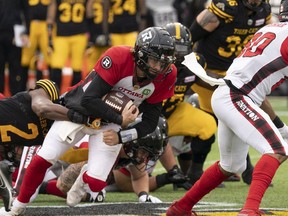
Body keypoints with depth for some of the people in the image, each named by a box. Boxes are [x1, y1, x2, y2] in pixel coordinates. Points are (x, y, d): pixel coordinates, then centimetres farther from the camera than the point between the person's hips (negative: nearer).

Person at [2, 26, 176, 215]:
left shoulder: (166, 76, -18)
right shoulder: (118, 58, -32)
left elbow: (150, 122, -7)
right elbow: (89, 100, -30)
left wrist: (121, 136, -20)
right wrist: (119, 119, -26)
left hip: (110, 127, 3)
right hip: (79, 111, -3)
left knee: (96, 183, -11)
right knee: (42, 161, -5)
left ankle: (84, 180, 27)